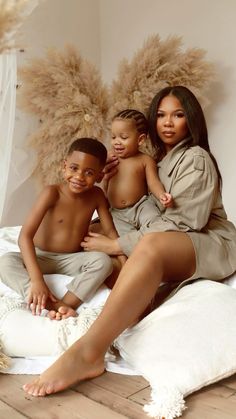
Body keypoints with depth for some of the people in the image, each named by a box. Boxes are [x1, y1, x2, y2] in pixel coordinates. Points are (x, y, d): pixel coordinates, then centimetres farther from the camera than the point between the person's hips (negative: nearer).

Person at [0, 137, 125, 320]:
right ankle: (53, 304, -45)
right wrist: (36, 280, -39)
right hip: (42, 257, -2)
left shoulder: (97, 195, -9)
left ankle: (67, 304, -38)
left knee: (103, 261, -28)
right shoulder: (52, 193, -21)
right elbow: (25, 235, -28)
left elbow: (111, 232, -1)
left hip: (73, 260, 2)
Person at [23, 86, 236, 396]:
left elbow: (180, 222, -18)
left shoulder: (196, 158, -7)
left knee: (151, 245, -39)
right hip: (171, 244, 8)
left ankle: (87, 353, -50)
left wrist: (118, 244, -20)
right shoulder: (158, 161, 17)